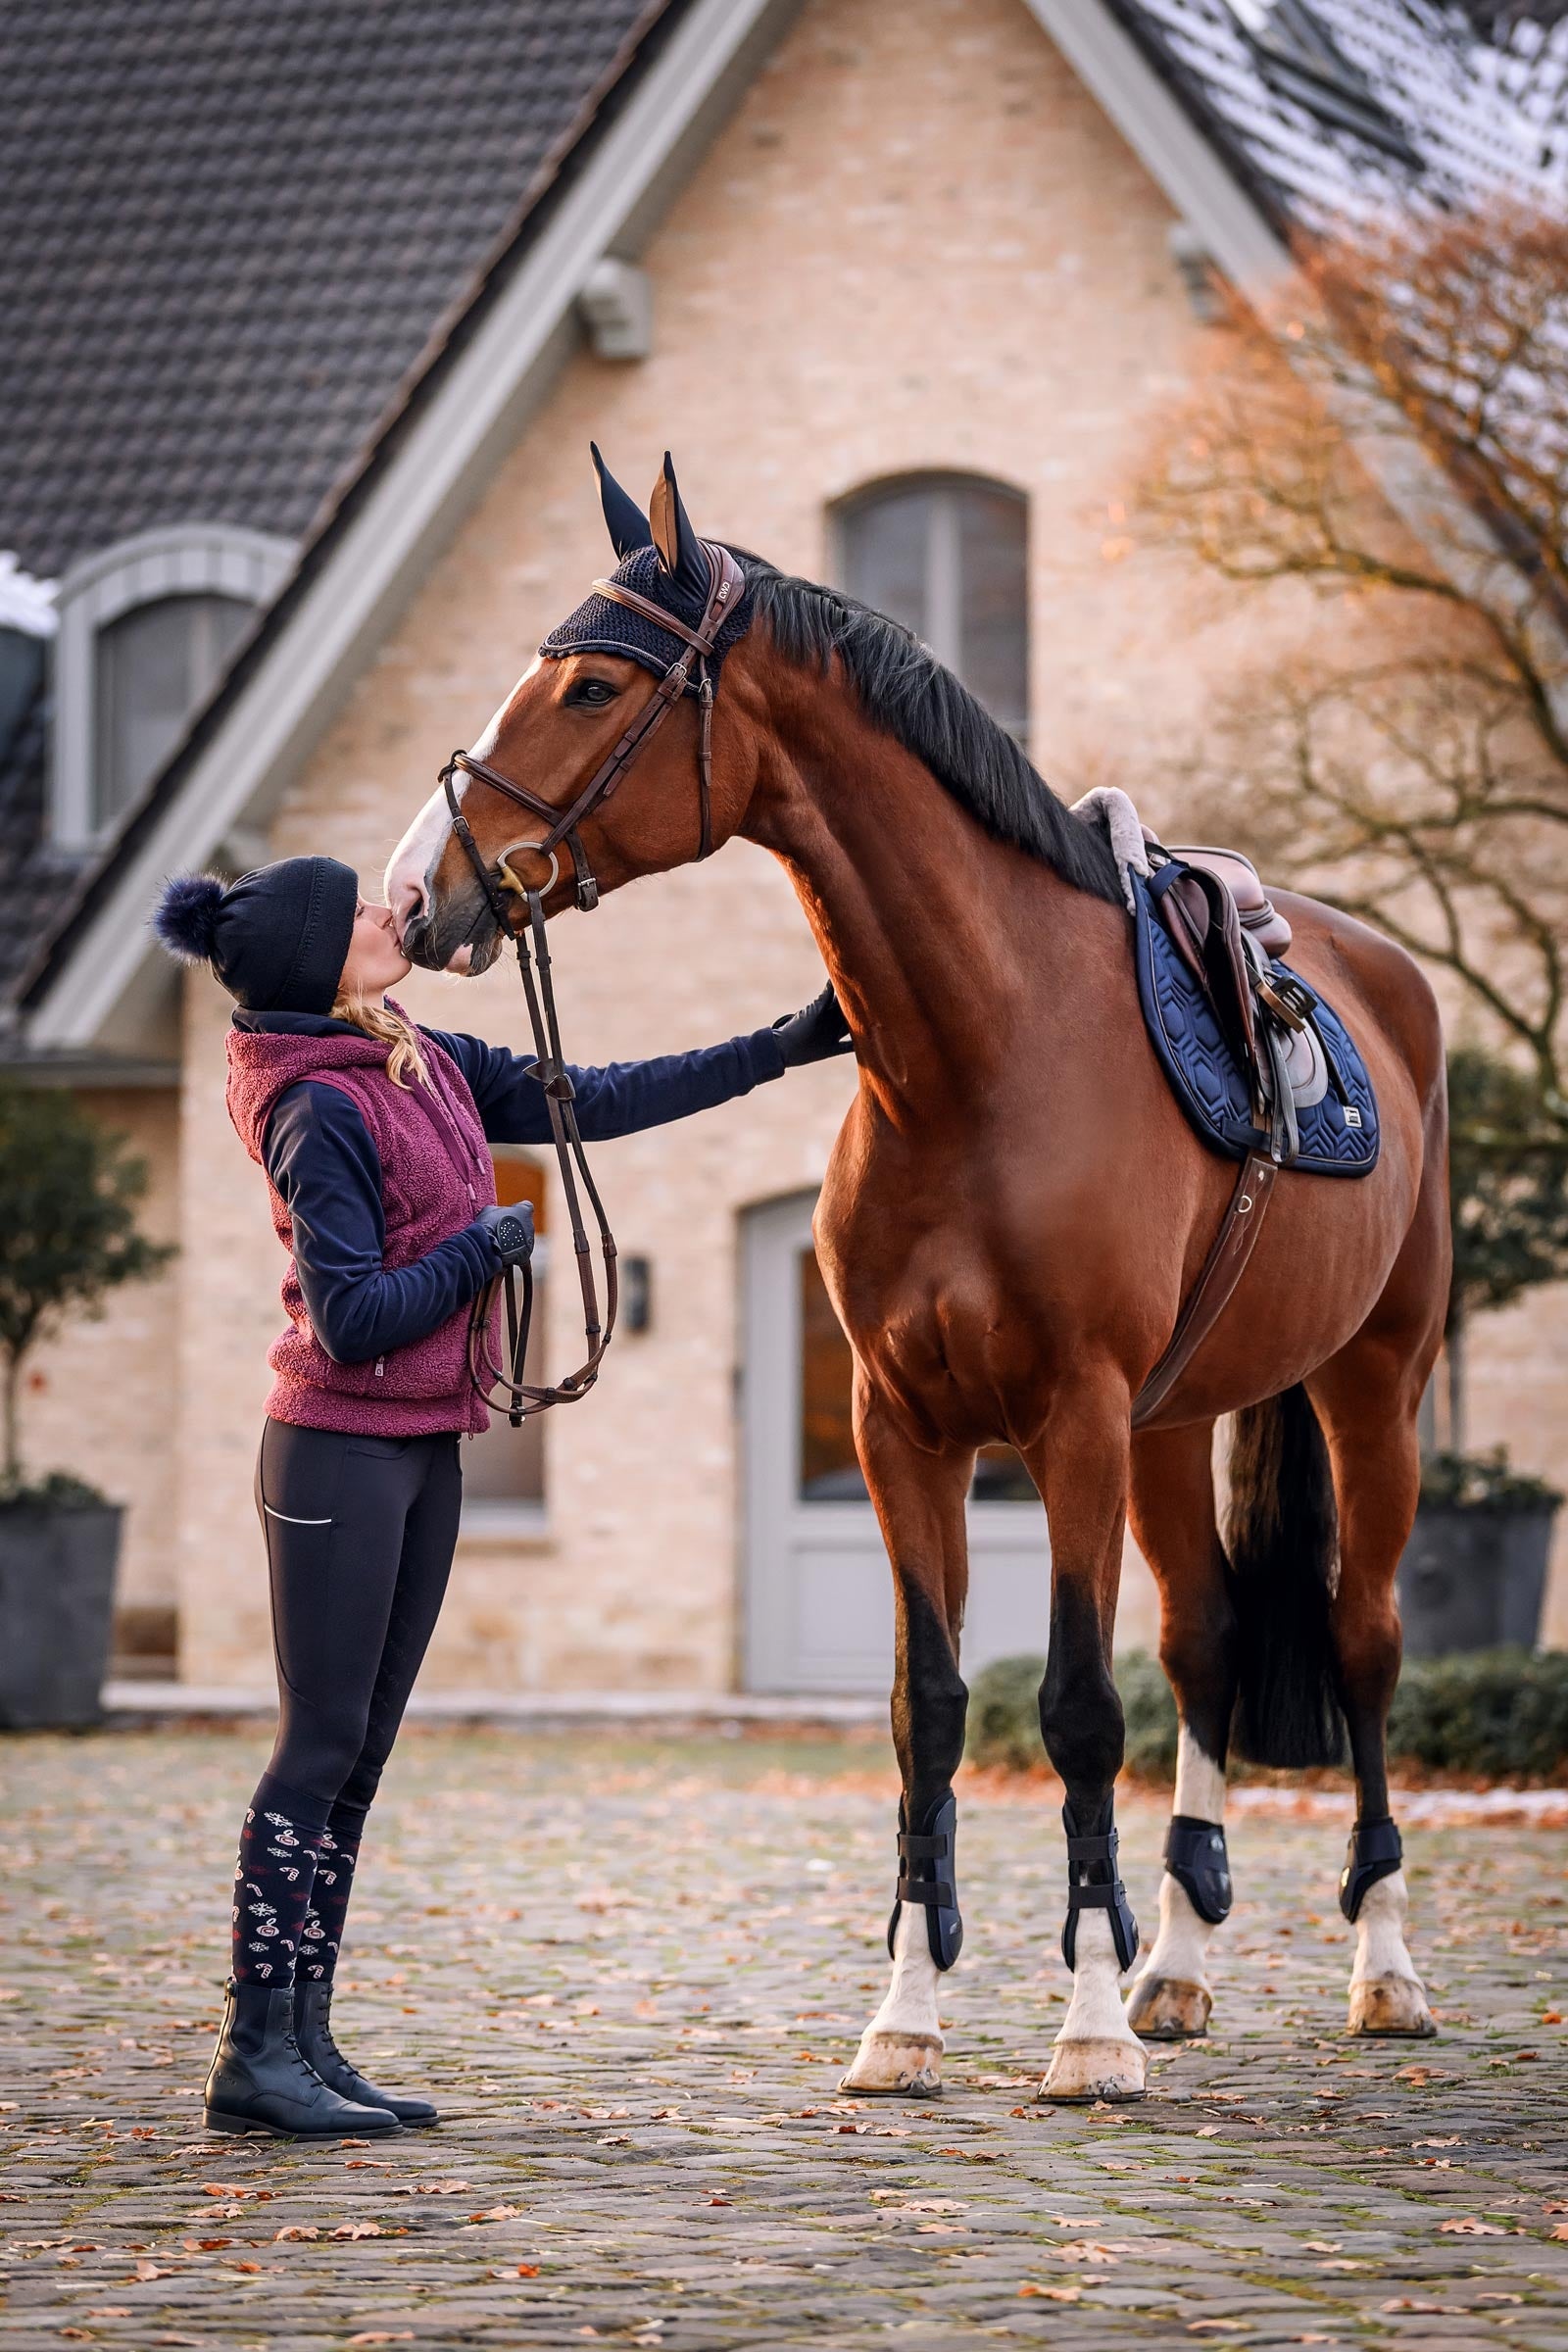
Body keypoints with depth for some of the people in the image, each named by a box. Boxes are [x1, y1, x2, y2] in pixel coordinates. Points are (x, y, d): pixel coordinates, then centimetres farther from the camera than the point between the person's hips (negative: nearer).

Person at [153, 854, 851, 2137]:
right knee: (321, 1746, -7)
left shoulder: (430, 1066, 9)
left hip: (425, 1449, 9)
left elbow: (593, 1101, 16)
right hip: (341, 1451, -9)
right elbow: (355, 1318, -21)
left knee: (359, 1755, 9)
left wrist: (779, 1048, 16)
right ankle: (255, 2052, -3)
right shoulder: (322, 1110, -17)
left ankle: (304, 2041, 13)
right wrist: (494, 1241, -11)